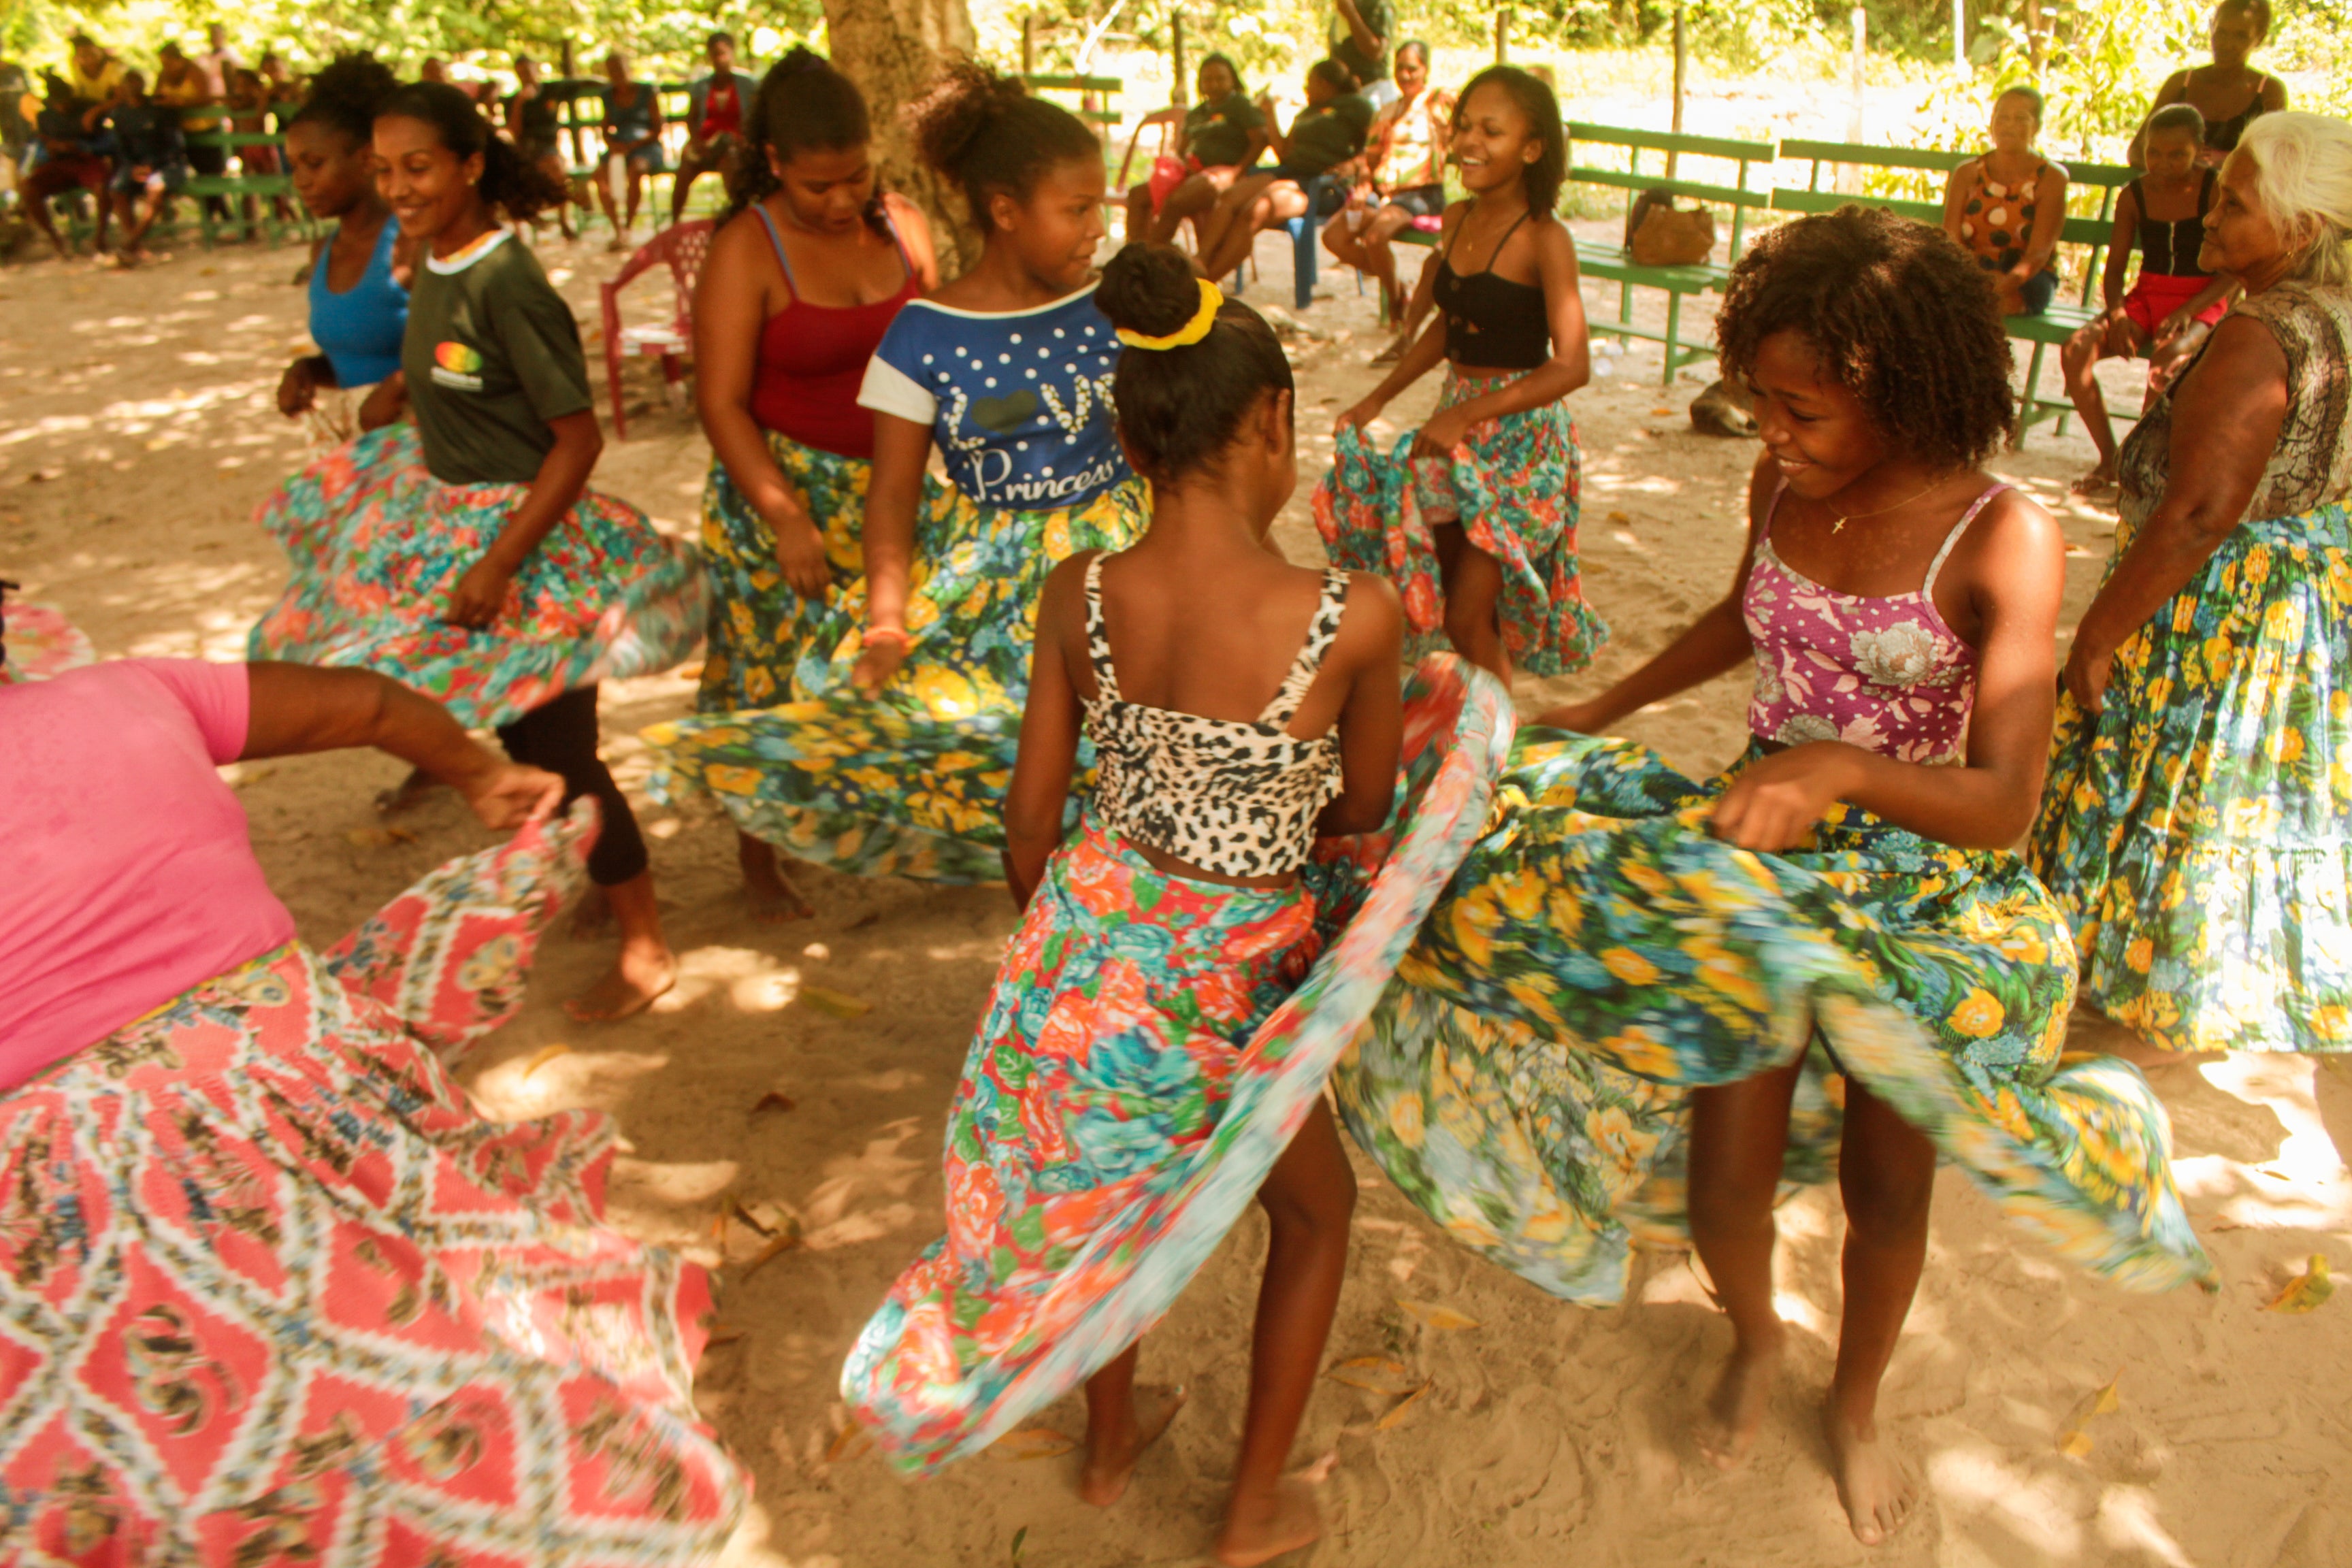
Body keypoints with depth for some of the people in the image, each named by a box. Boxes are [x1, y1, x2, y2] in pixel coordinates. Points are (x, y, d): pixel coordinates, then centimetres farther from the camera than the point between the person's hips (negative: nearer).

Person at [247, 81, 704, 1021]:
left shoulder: (506, 284, -21)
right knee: (518, 739, 19)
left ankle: (645, 948, 15)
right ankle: (599, 882, 41)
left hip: (531, 536, -9)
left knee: (559, 748, -1)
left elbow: (578, 437, -23)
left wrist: (497, 565, -24)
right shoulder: (432, 270, 4)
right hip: (453, 520, 9)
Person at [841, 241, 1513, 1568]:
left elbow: (1031, 817, -2)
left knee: (1119, 1173, 31)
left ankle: (1112, 1444, 55)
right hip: (1227, 973, -4)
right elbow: (1361, 807, -6)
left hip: (1091, 937, 4)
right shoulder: (1355, 615, -23)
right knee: (1316, 1207, 26)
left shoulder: (1079, 596, -12)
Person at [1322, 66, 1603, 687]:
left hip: (1524, 438, -7)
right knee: (1436, 594, 13)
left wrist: (1467, 415, -29)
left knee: (1468, 617, -8)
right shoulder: (1457, 220, 4)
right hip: (1457, 428, 7)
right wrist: (1377, 399, 14)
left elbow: (1572, 366, -23)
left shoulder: (1545, 239, -16)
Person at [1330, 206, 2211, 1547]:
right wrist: (1609, 708, 16)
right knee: (1726, 1176, 2)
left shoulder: (2004, 539, -22)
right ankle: (1756, 1340, 39)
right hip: (1764, 852, 3)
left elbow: (2006, 803, -27)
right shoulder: (1785, 486, -7)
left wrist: (1842, 764, -42)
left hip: (1923, 882, -3)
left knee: (1887, 1184, 13)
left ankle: (1857, 1401, 45)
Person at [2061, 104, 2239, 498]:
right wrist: (2117, 313, -14)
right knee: (2075, 351, -23)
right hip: (2145, 298, 4)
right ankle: (2109, 459, -12)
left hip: (2203, 305, -4)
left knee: (2167, 357, -37)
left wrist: (2186, 313, -23)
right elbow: (2115, 267, 7)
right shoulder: (2134, 196, 4)